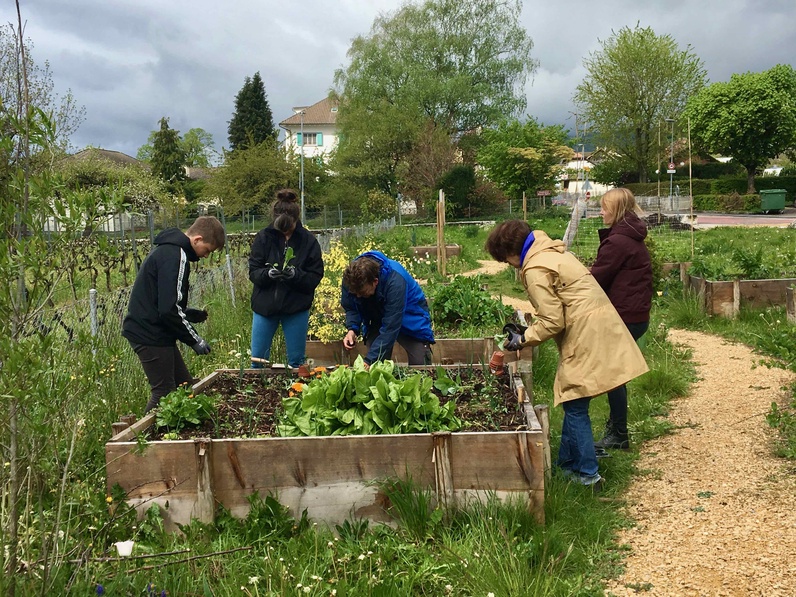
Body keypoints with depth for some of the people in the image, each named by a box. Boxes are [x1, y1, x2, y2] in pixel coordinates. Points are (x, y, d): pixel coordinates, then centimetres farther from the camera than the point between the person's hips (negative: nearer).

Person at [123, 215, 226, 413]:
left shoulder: (168, 249, 15)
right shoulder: (175, 256, -18)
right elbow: (169, 309, -24)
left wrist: (191, 314, 12)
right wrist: (194, 339, -14)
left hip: (147, 330, 10)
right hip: (152, 335, -10)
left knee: (185, 387, 13)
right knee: (164, 393, -4)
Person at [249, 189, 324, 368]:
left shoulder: (308, 240, -7)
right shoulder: (264, 237, -5)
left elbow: (315, 277, -7)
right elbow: (253, 271, -4)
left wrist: (297, 275, -26)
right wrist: (267, 273, -25)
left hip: (297, 307, -1)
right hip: (265, 305, 1)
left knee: (296, 360, 9)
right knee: (257, 358, 9)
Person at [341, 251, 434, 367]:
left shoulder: (395, 281, -39)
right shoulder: (351, 277, -24)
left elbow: (390, 328, -39)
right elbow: (350, 308, -4)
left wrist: (369, 360, -41)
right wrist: (352, 329, -25)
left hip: (411, 321, -4)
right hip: (377, 321, 4)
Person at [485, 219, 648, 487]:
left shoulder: (535, 269, -14)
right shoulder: (551, 252, 16)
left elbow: (552, 322, -15)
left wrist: (523, 339, -2)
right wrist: (529, 325, 15)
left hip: (585, 337, -10)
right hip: (599, 326, 10)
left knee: (575, 406, -1)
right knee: (573, 403, 17)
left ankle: (587, 474, 6)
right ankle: (566, 463, 27)